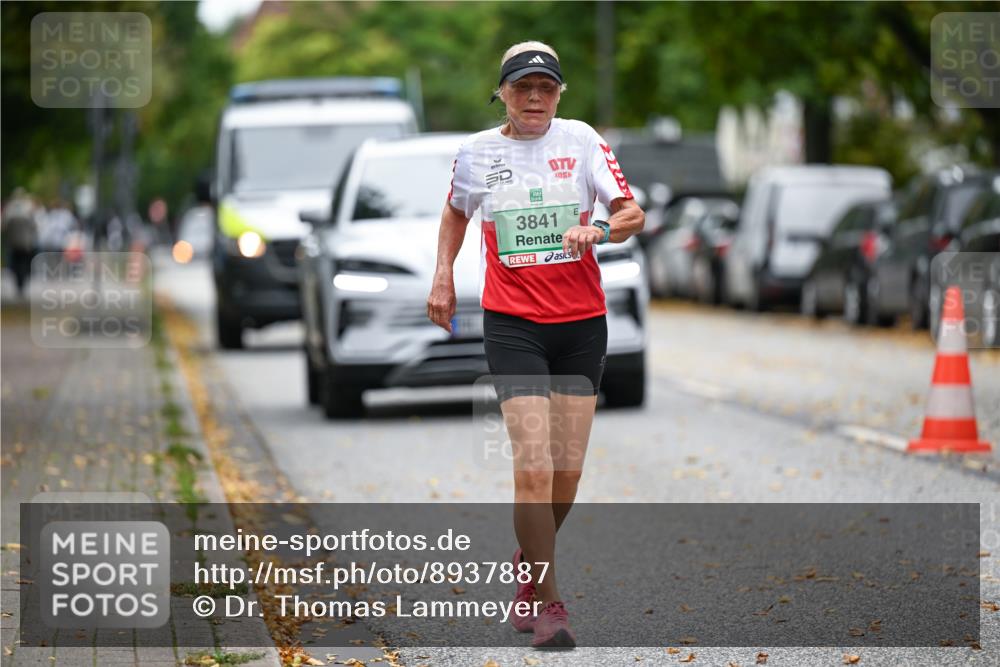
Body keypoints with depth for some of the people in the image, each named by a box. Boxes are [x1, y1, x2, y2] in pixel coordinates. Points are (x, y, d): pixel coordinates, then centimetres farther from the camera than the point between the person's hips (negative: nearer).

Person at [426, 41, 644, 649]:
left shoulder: (581, 140, 1)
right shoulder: (477, 152, 3)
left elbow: (634, 213, -3)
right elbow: (456, 211, 24)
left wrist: (600, 230, -23)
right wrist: (444, 274, 14)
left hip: (583, 322, 2)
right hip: (512, 322, -1)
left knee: (567, 470, 5)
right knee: (534, 466, -14)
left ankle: (529, 568, 31)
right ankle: (546, 605, -8)